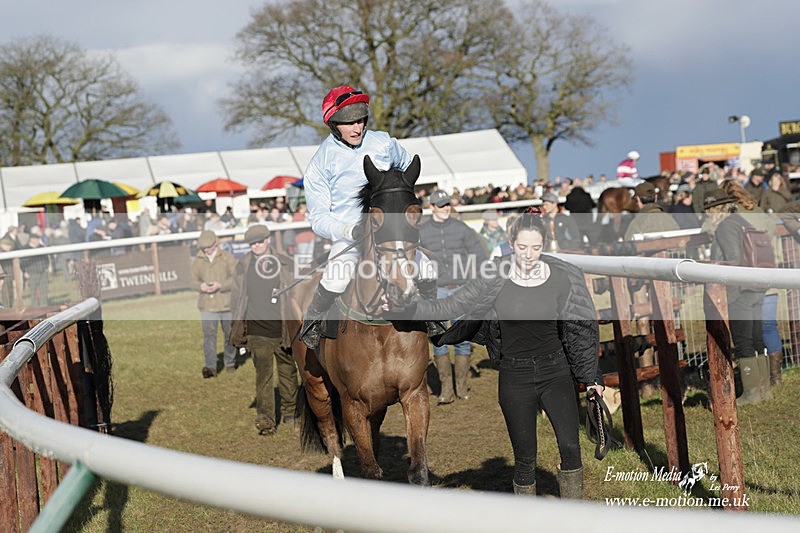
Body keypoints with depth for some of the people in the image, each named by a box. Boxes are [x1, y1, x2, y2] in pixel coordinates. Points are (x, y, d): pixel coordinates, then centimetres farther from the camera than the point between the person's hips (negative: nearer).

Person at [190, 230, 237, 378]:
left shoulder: (227, 258, -4)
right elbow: (194, 280, 8)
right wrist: (200, 285, -16)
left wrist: (220, 285, -23)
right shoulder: (198, 260, 3)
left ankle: (230, 362, 31)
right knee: (209, 335, -12)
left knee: (230, 334, 12)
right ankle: (210, 367, -17)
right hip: (207, 305, 0)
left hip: (226, 303, 0)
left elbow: (236, 278, -8)